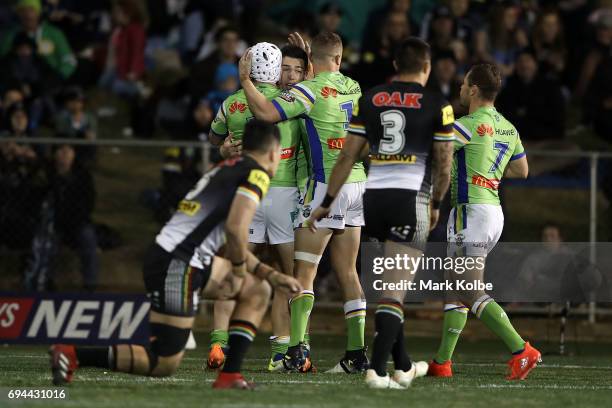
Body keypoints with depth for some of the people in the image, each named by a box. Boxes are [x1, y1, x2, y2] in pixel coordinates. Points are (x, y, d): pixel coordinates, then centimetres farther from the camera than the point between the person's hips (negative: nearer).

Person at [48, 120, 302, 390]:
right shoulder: (257, 175, -5)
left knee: (258, 291, 21)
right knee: (165, 364, -6)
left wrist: (270, 275, 23)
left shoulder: (226, 169, 23)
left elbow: (226, 244, 28)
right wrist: (239, 269, -2)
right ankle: (72, 355, -11)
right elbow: (235, 229, -21)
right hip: (177, 266, -10)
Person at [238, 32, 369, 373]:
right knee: (348, 272, 10)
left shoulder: (311, 90, -11)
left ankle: (297, 351, -14)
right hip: (357, 183, 6)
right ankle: (357, 353, 7)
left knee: (304, 271, -5)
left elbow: (266, 112, -21)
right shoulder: (353, 88, 10)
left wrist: (246, 79, -9)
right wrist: (309, 57, 37)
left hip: (327, 185, -6)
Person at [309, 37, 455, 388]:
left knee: (391, 284, 18)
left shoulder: (370, 99, 9)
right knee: (395, 292, -6)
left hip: (373, 198, 4)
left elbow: (348, 155, 7)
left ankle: (403, 366, 26)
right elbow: (444, 163, 2)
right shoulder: (437, 105, 0)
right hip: (410, 199, -4)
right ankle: (378, 370, -16)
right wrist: (436, 204, 18)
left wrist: (328, 201, 13)